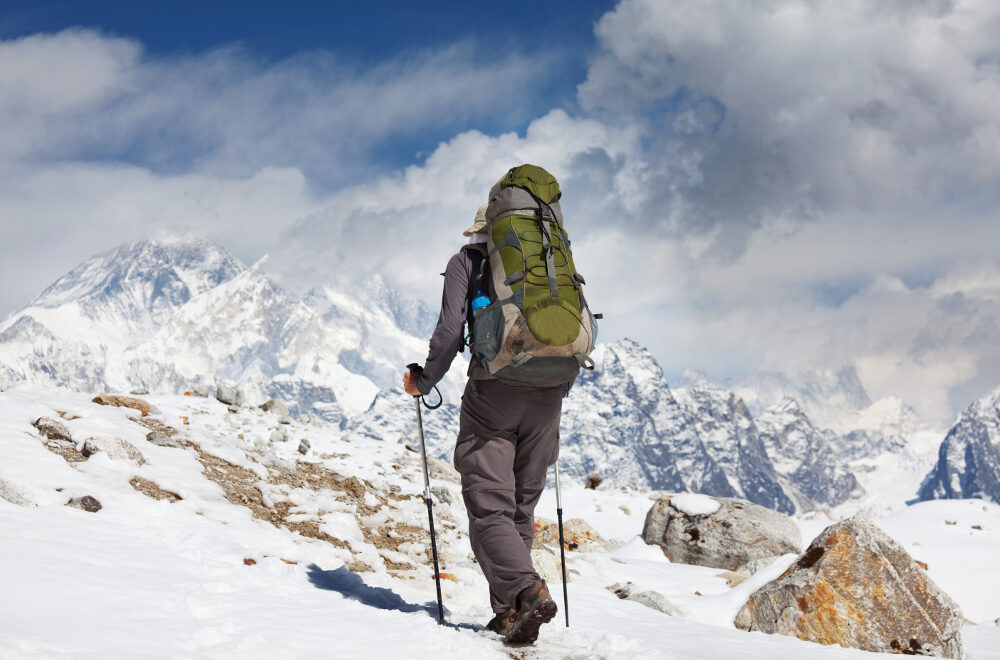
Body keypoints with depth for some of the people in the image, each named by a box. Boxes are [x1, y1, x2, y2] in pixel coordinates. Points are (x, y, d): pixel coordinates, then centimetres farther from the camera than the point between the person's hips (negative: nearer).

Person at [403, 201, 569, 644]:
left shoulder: (467, 260, 8)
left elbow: (450, 329, -4)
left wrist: (424, 382, 8)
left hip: (493, 389, -4)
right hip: (546, 394, 4)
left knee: (488, 508, -5)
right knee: (521, 507, 13)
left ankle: (527, 592, -27)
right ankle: (509, 613, 13)